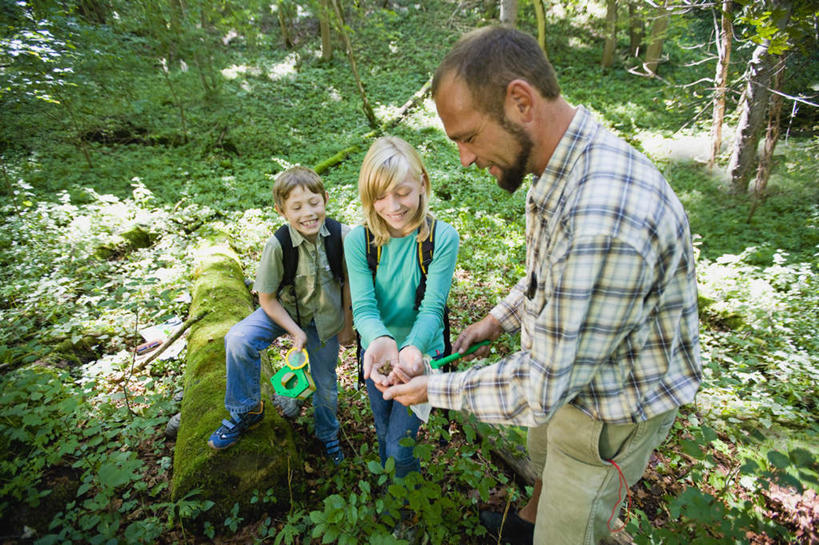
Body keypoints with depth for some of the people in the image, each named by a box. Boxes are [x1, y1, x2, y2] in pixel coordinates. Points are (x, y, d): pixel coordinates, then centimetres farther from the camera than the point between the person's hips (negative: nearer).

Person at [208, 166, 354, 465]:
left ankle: (328, 434, 47)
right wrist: (295, 331, -20)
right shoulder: (278, 244, -26)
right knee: (238, 340, -27)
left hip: (325, 318, 1)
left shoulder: (342, 236, -23)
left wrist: (347, 325, -2)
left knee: (326, 383, 14)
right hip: (284, 309, -1)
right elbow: (267, 299, -14)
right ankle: (247, 411, 0)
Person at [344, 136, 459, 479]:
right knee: (384, 437, 25)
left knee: (400, 447, 9)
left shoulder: (442, 238, -19)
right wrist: (379, 340, -42)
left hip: (422, 355, -3)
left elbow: (432, 307, -22)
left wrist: (413, 348, -42)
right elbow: (363, 306, -20)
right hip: (376, 351, 3)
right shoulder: (359, 240, -15)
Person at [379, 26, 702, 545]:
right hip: (568, 375, 9)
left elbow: (544, 387, -33)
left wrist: (436, 389, -20)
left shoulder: (602, 218, -41)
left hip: (613, 411, -9)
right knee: (544, 455, 34)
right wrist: (500, 318, 3)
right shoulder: (563, 164, -7)